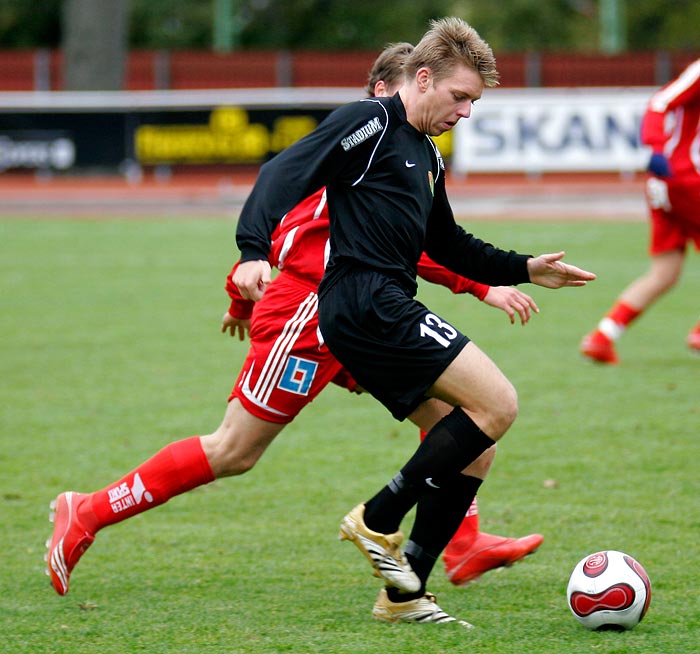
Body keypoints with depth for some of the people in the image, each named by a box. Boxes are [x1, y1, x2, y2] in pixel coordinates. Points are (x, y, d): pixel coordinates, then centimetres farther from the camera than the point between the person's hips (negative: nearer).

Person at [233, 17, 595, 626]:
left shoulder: (427, 156, 24)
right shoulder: (370, 122, -5)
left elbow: (448, 245, 36)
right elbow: (286, 173, -16)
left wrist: (524, 269, 27)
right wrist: (254, 250, -31)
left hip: (386, 315, 10)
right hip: (366, 301, -10)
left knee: (473, 451, 6)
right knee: (497, 404, -16)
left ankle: (404, 594, 7)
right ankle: (379, 521, -9)